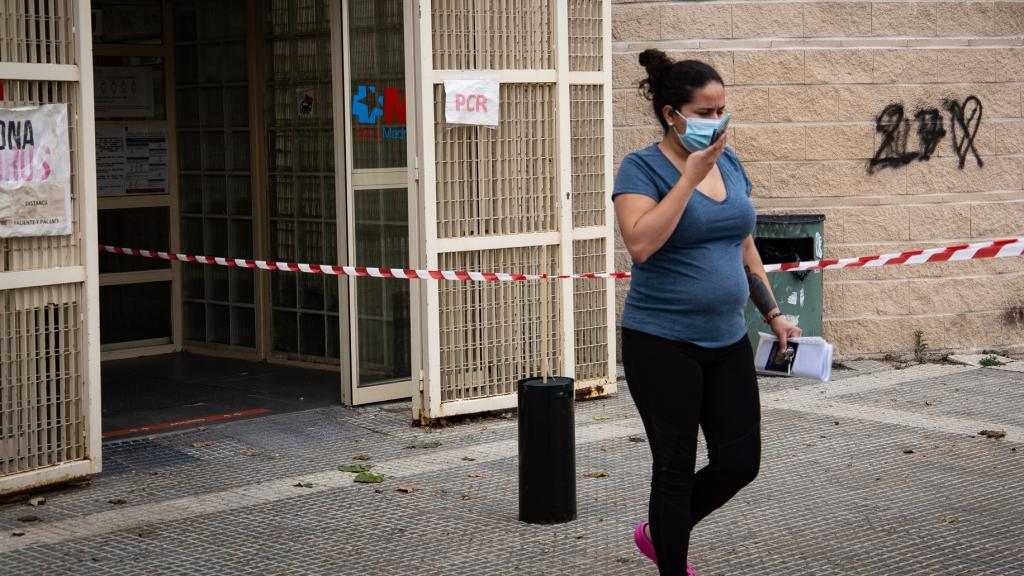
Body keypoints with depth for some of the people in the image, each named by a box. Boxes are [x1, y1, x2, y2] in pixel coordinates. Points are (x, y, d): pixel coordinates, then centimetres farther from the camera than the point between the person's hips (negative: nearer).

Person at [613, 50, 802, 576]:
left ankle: (657, 533, 31)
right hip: (663, 344, -6)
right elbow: (642, 243, -27)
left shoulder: (729, 162, 9)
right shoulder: (642, 168, -10)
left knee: (740, 462, 7)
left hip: (726, 341, 6)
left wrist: (772, 314, 17)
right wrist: (691, 175, -23)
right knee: (676, 468, 2)